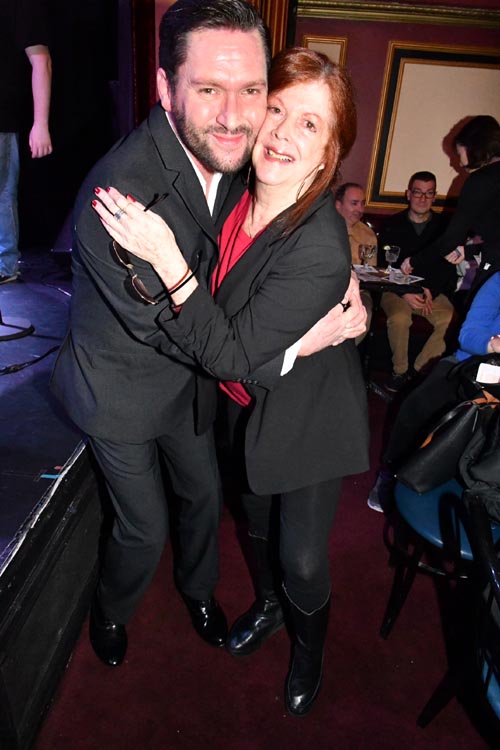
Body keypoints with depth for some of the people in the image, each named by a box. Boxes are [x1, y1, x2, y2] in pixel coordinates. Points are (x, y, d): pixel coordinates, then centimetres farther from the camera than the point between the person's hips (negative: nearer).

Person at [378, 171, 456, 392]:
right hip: (397, 290, -1)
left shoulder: (443, 227, 11)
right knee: (399, 318, -34)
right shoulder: (391, 225, 9)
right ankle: (400, 371, -12)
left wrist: (430, 291, -12)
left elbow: (449, 268, 7)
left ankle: (418, 370, -15)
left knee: (450, 320, -29)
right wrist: (405, 293, -14)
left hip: (433, 292, 1)